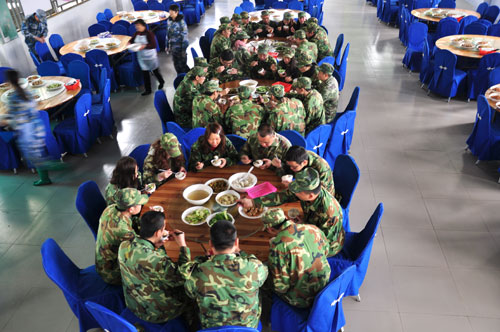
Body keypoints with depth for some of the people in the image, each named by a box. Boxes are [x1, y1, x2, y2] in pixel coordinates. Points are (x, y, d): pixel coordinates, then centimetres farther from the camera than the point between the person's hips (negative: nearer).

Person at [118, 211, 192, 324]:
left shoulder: (124, 246, -15)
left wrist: (157, 245, -5)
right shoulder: (157, 261, -38)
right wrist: (183, 246, -16)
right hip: (157, 314, -7)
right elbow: (183, 278, -21)